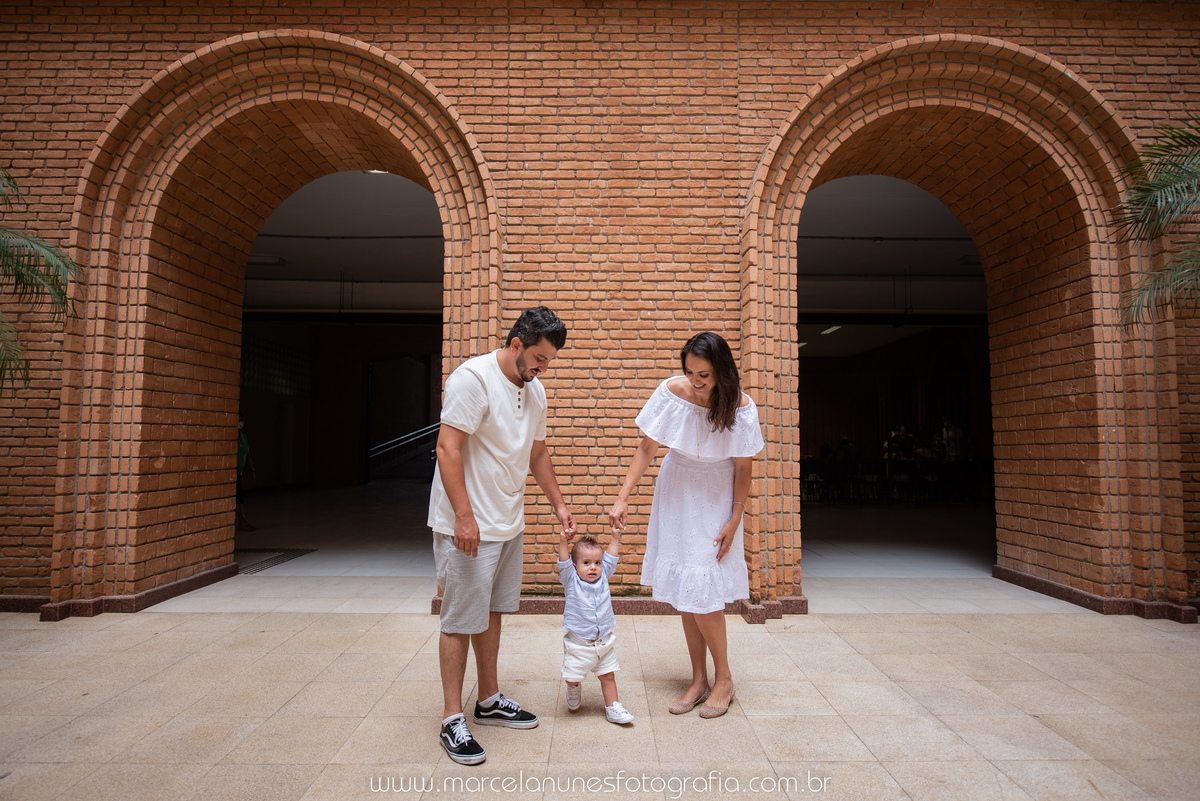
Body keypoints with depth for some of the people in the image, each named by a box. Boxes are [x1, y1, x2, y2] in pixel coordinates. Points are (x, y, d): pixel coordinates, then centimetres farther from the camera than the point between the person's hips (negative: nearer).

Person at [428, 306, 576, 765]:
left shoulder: (534, 390, 10)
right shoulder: (473, 378, -16)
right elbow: (447, 448, -21)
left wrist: (557, 504, 17)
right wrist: (464, 516, -25)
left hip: (509, 524, 8)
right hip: (467, 526, -8)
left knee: (491, 614, 18)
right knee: (461, 621, 1)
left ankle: (489, 701, 32)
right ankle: (452, 720, 14)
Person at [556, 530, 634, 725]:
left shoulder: (603, 577, 2)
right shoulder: (572, 581, -8)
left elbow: (610, 557, 3)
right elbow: (564, 564, -20)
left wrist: (615, 537, -5)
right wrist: (564, 543, -33)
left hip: (604, 642, 3)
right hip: (578, 643, -3)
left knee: (608, 676, 10)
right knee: (572, 677, 4)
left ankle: (612, 707, 24)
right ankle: (574, 689, 37)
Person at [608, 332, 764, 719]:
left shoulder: (741, 407, -19)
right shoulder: (672, 391, -17)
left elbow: (743, 467, -8)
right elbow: (646, 449, -10)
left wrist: (735, 520, -9)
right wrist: (623, 498, -15)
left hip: (716, 498, -2)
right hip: (676, 493, 3)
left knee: (701, 589, -9)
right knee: (683, 588, 6)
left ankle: (724, 679, 13)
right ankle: (699, 680, 21)